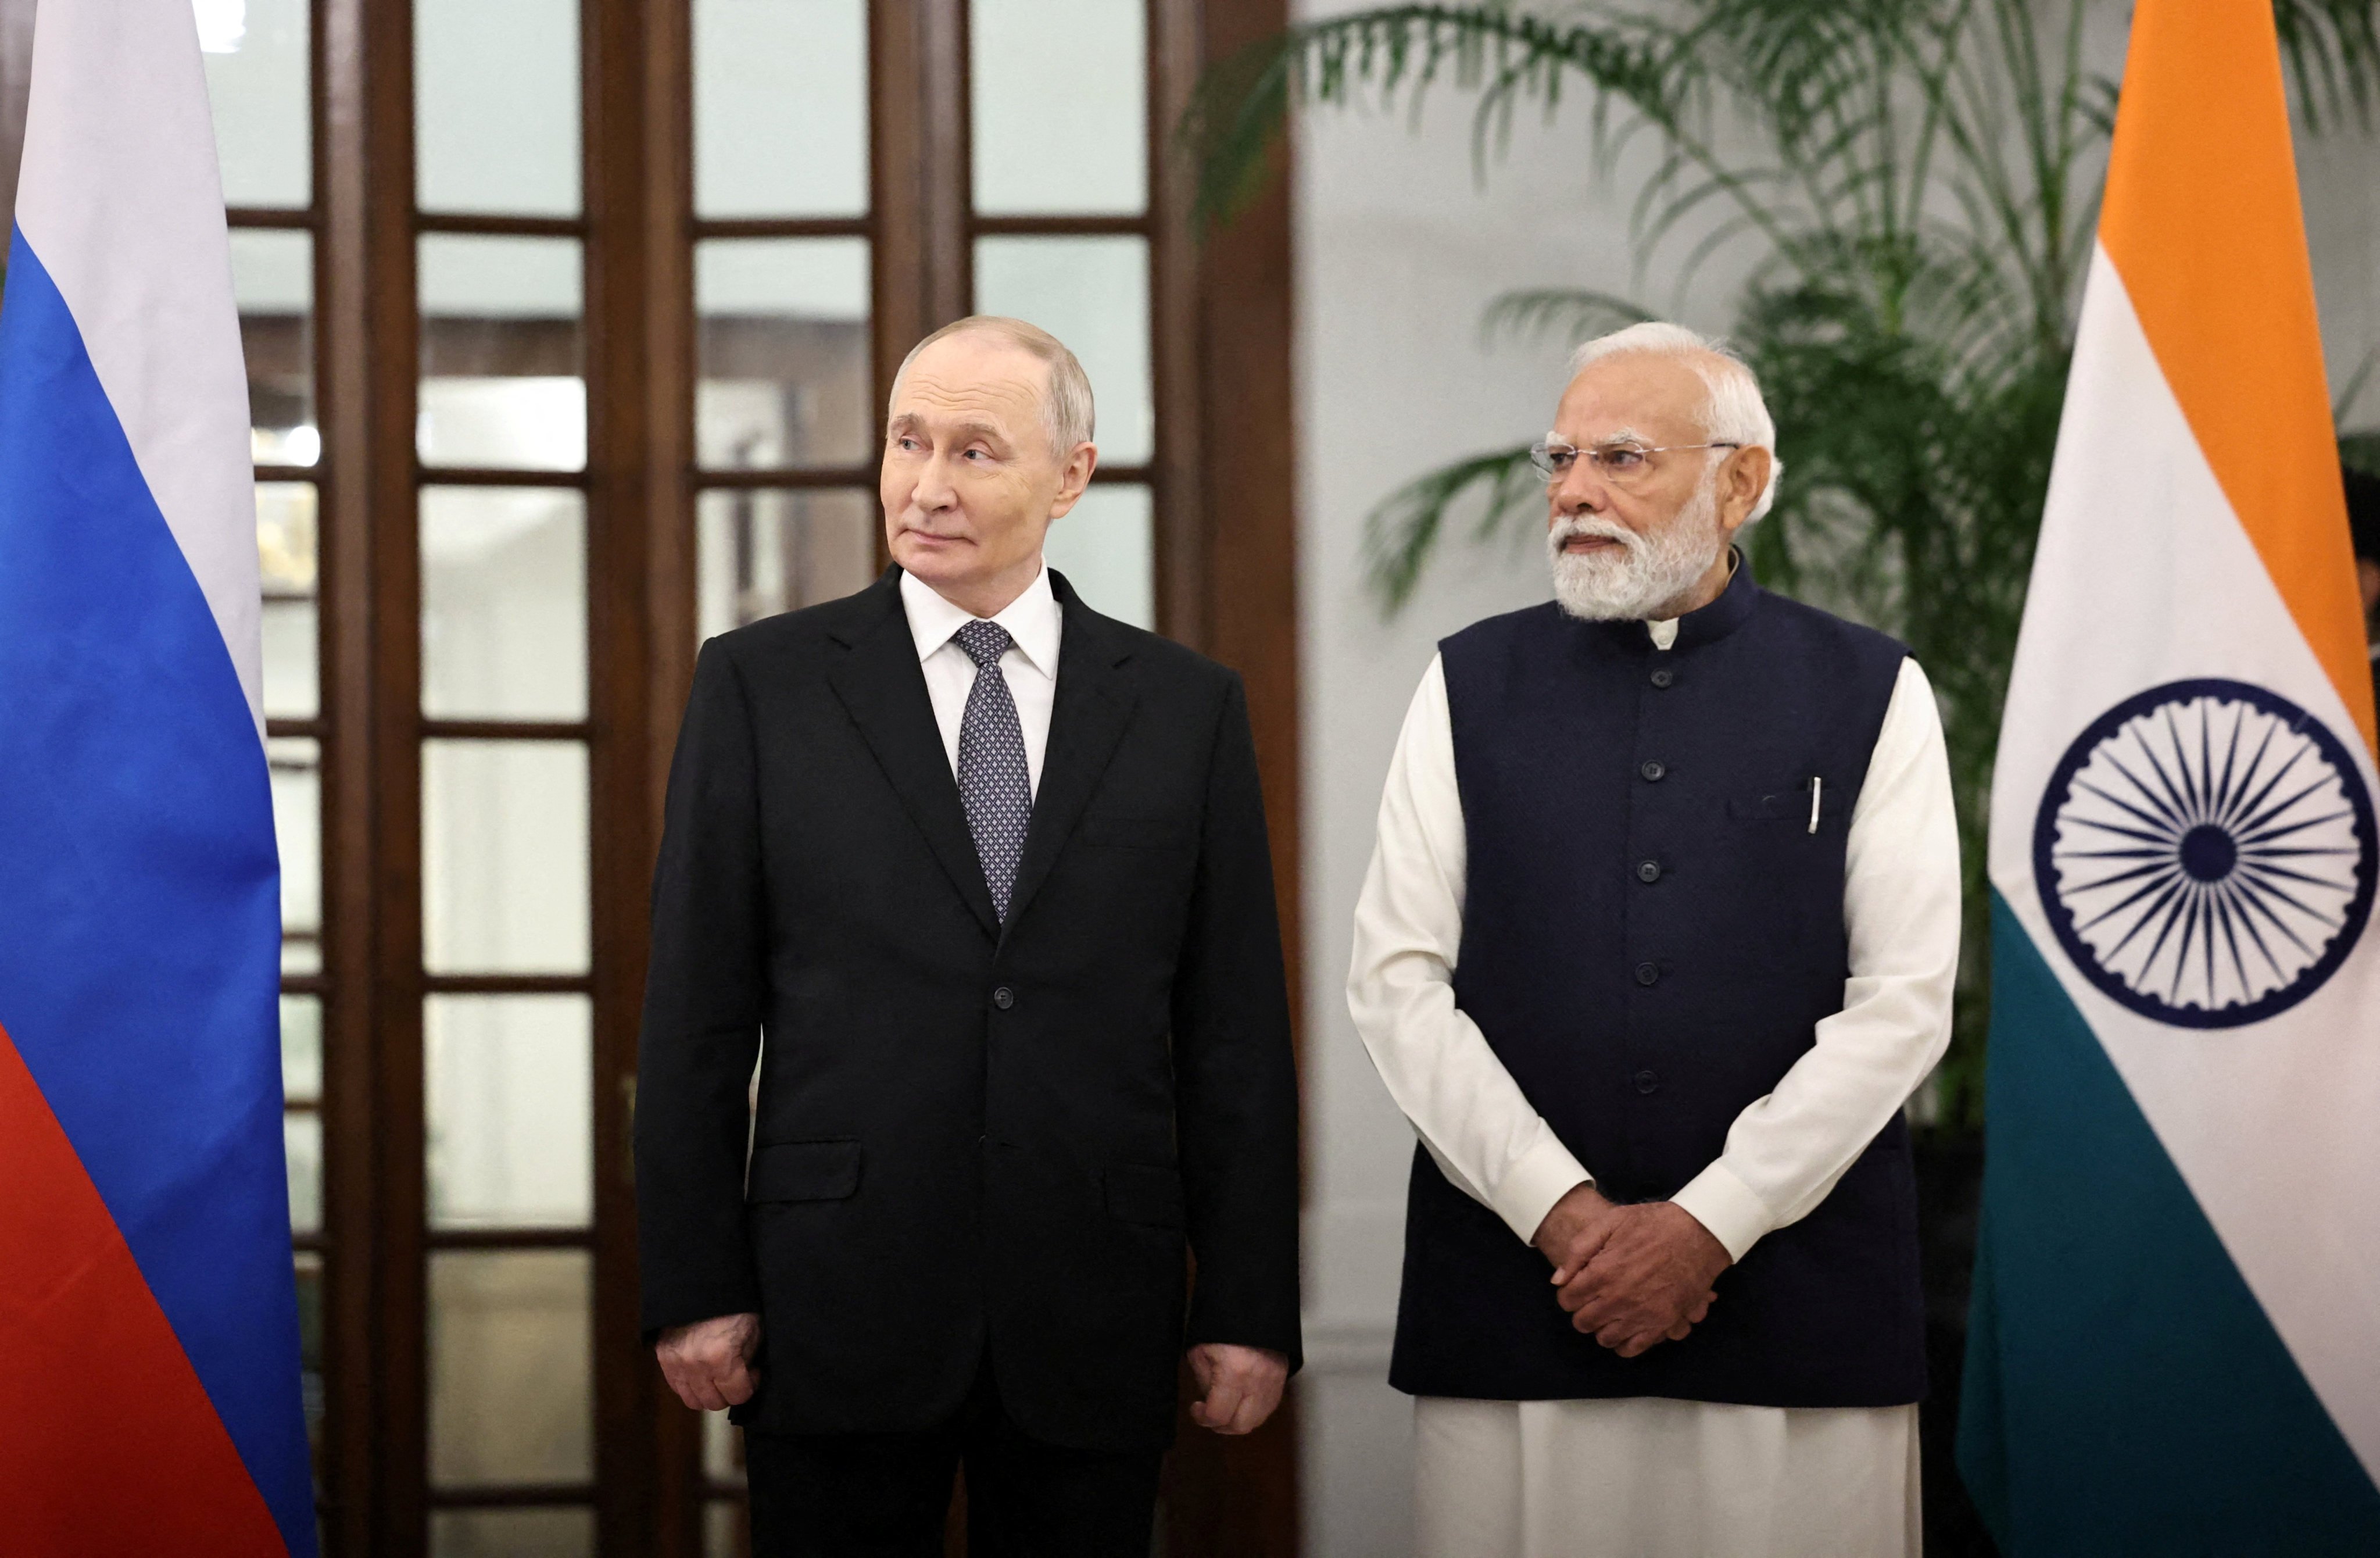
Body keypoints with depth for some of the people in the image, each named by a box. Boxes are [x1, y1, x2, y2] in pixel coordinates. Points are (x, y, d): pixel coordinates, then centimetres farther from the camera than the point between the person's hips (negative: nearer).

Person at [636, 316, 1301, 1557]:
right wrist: (694, 1289, -3)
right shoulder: (762, 685, 3)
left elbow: (1235, 1027, 5)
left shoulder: (1185, 706, 7)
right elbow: (696, 1012, 2)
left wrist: (1250, 1310, 1)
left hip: (1093, 1325, 1)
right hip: (840, 1308, -1)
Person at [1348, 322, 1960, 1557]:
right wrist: (1561, 1210, -9)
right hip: (1513, 1282, 1)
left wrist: (1707, 1222, -10)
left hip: (1794, 1303, -1)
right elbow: (1397, 983, 2)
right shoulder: (1470, 687, 8)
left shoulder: (1870, 695, 4)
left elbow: (1903, 1002, -3)